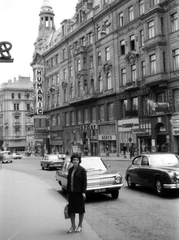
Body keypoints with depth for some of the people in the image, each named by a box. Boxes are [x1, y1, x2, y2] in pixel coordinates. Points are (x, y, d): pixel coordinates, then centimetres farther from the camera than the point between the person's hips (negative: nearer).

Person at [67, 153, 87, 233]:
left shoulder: (82, 170, -8)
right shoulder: (70, 170, 9)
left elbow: (84, 182, -9)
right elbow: (68, 181, 13)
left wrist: (83, 192, -16)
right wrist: (68, 193, 13)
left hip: (79, 192, -5)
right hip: (71, 192, 5)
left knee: (80, 209, 5)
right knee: (71, 209, 8)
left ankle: (80, 226, 18)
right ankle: (73, 226, 20)